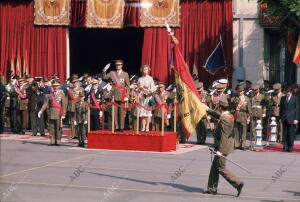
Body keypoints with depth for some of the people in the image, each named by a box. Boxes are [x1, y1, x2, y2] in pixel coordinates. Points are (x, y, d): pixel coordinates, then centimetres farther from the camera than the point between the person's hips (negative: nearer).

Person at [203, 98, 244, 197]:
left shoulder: (224, 119, -23)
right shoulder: (229, 115, 6)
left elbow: (224, 136, -25)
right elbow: (218, 115, 29)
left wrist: (220, 150, -25)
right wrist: (208, 110, 40)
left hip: (222, 147, -10)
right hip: (224, 146, 10)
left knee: (221, 168, -2)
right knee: (214, 167, 15)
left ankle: (238, 183, -3)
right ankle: (212, 188, 20)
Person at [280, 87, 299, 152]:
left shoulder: (295, 98, 0)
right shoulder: (283, 98, 9)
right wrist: (280, 117, 7)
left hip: (291, 119, -3)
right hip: (284, 118, 3)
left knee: (291, 134, -2)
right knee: (285, 133, 2)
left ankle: (290, 147, 3)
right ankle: (285, 147, 4)